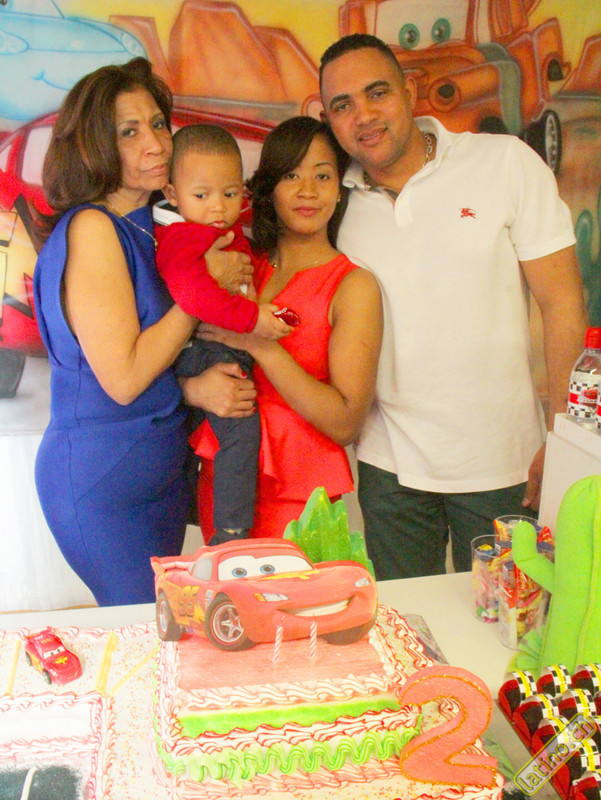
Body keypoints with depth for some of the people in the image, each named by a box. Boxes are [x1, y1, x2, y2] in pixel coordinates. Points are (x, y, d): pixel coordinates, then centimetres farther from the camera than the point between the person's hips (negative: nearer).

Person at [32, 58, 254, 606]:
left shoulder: (150, 228, 8)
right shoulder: (90, 228, -17)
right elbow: (122, 377, -23)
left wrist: (193, 387, -11)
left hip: (163, 468, 8)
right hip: (101, 482, -8)